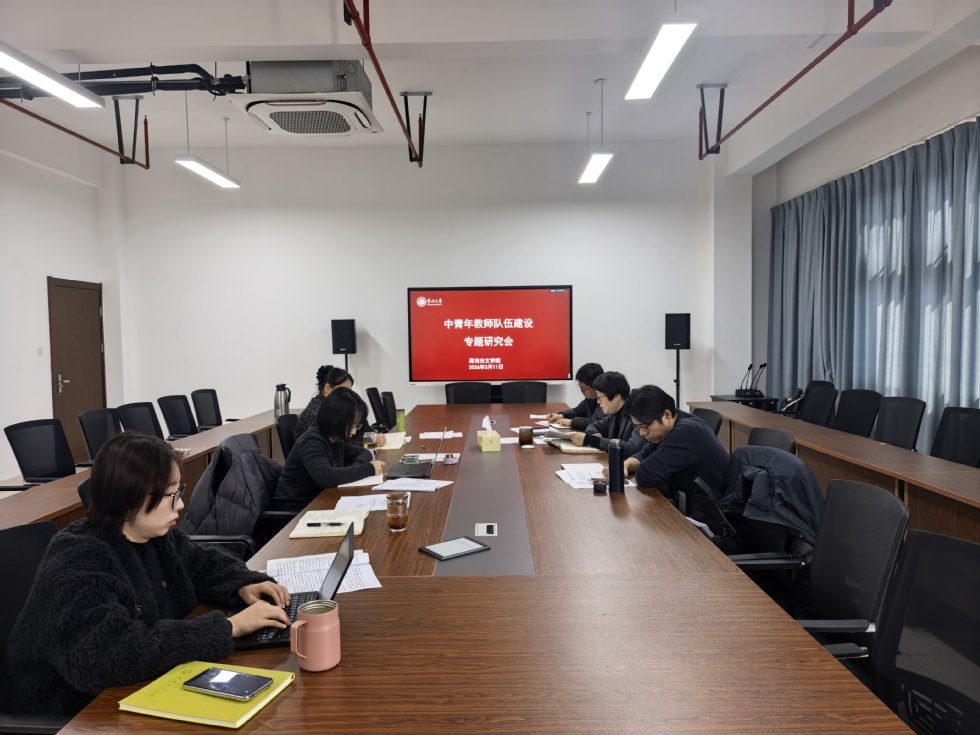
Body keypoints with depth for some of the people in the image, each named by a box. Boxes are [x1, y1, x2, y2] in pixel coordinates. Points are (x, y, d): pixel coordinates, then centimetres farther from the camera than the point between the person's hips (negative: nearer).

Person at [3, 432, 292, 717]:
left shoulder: (155, 535, -3)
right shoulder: (78, 566, -25)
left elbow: (203, 562, 15)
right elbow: (114, 655, -37)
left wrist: (243, 585, -6)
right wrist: (229, 627, -34)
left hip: (145, 688, 7)